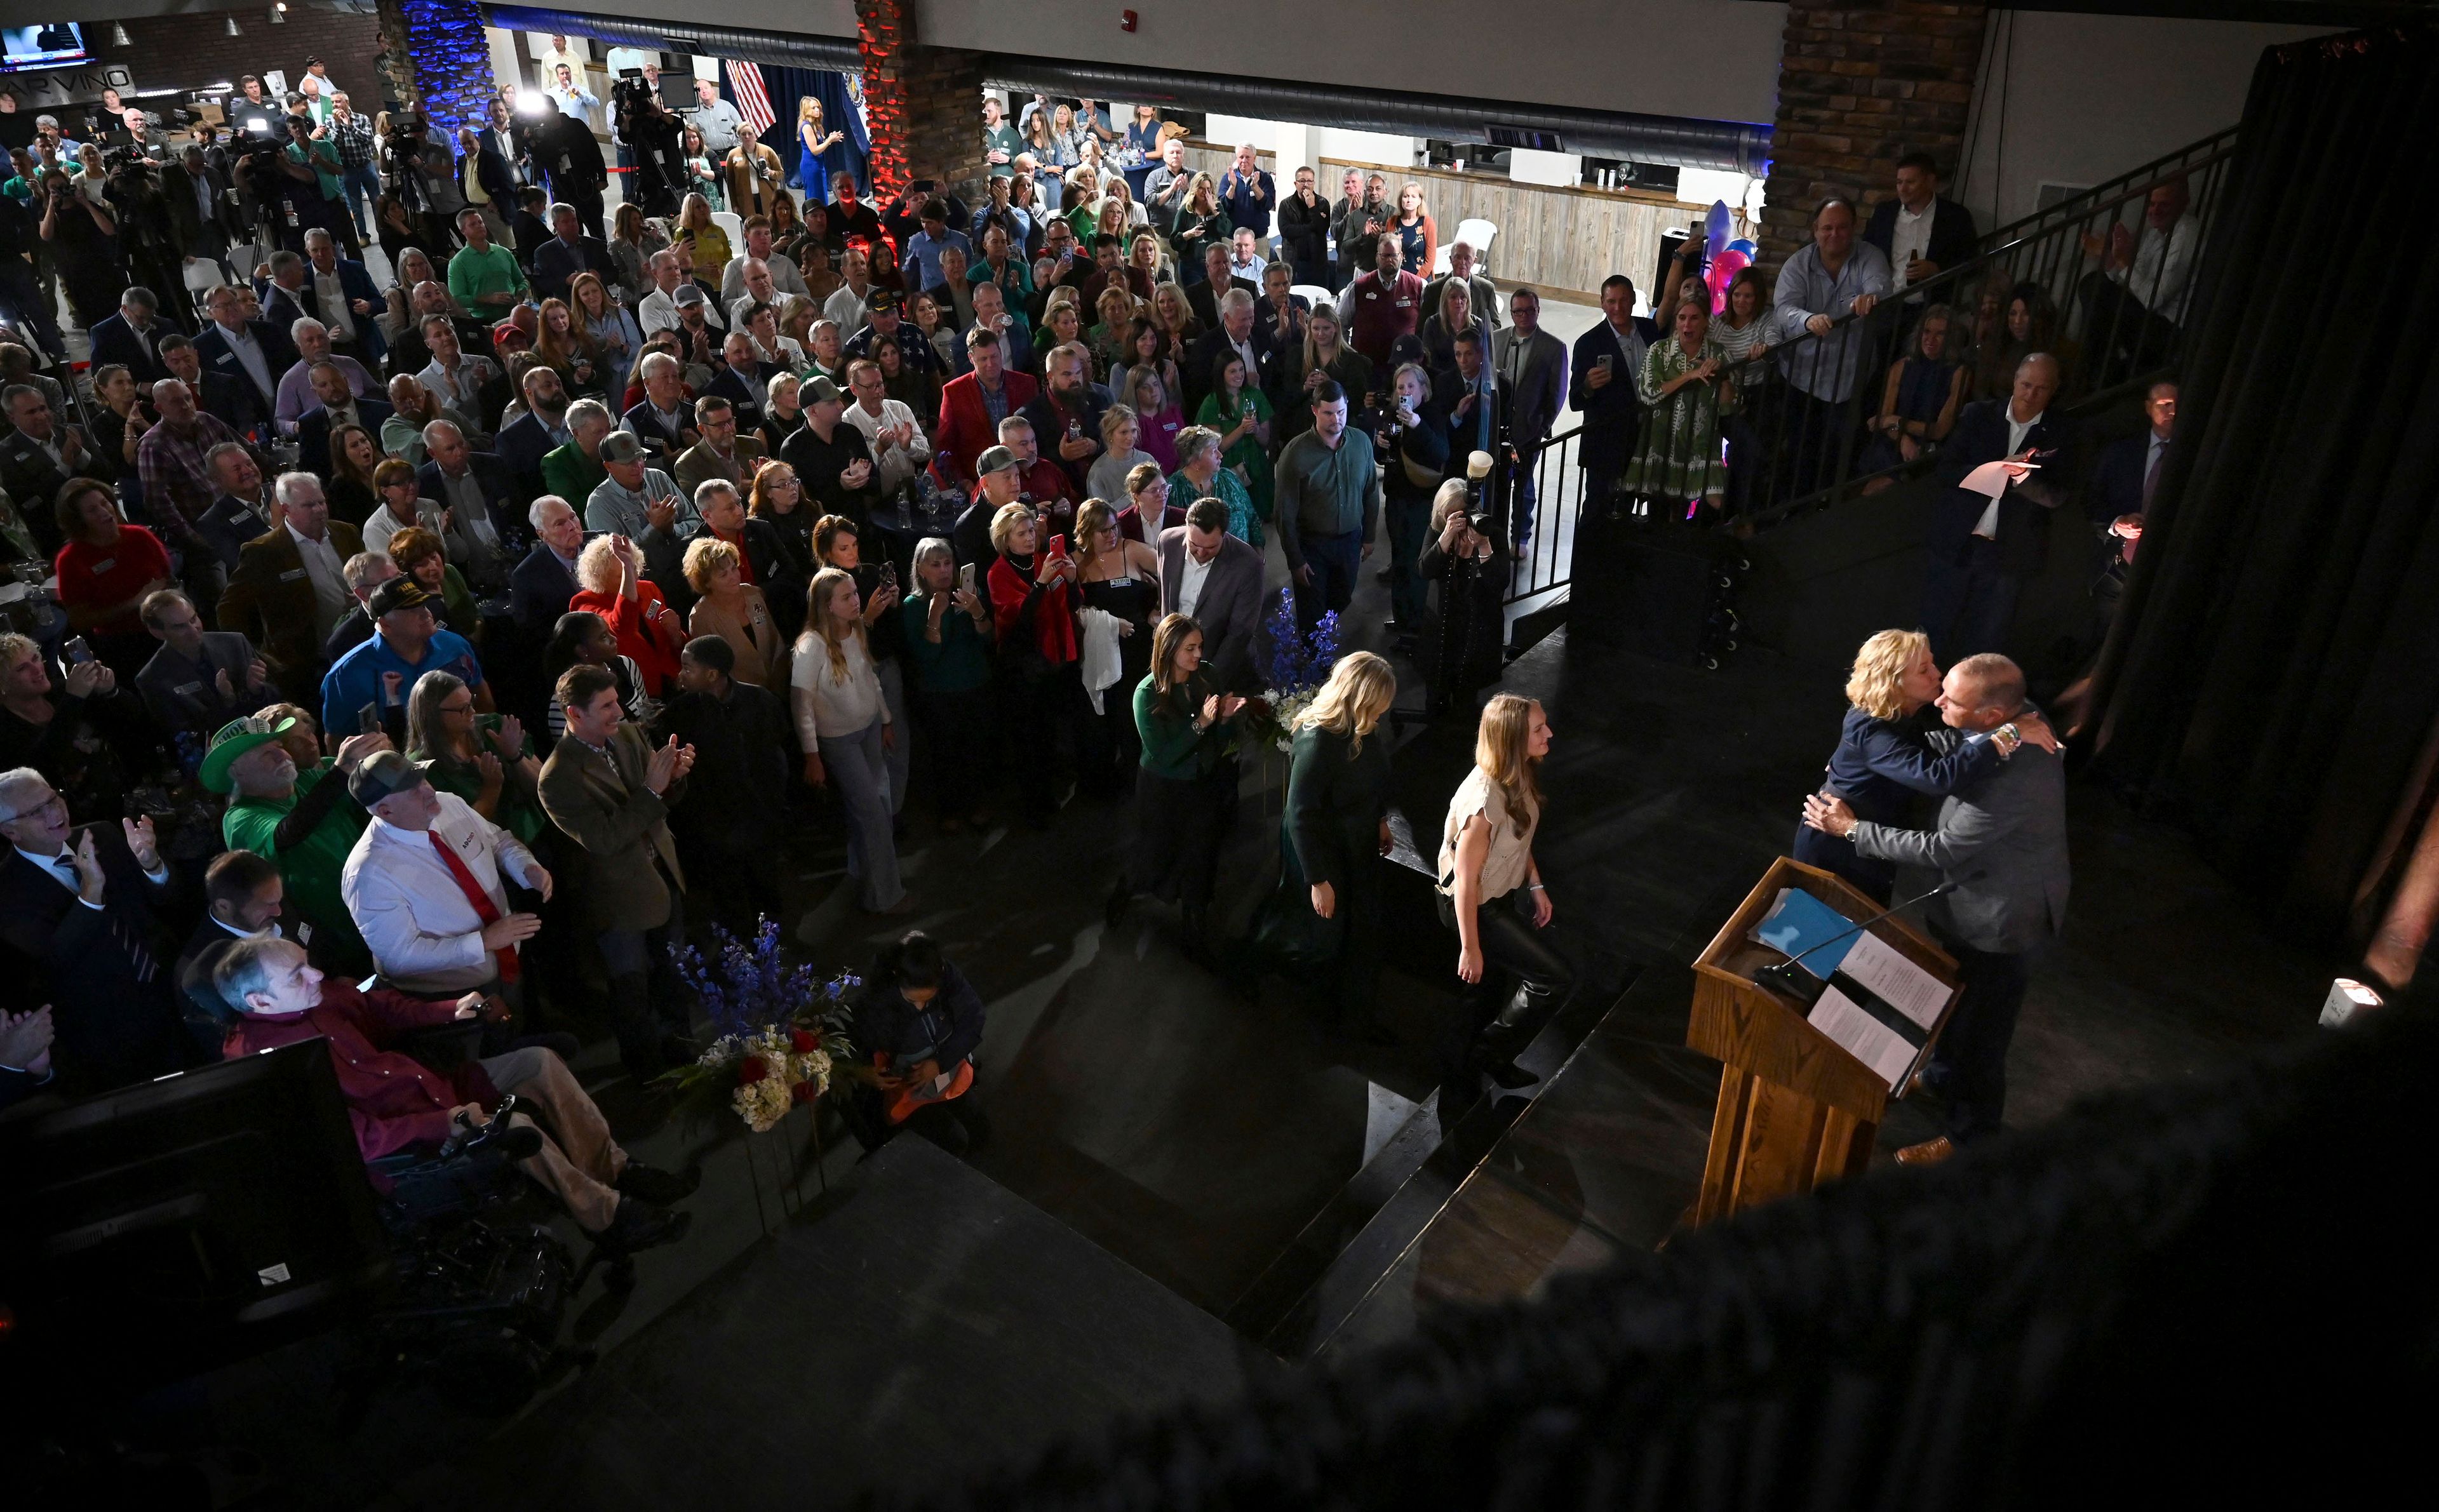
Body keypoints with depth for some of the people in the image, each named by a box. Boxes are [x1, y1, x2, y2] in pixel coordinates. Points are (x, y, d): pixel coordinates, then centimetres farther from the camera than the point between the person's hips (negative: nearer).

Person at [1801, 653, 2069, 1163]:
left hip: (2002, 917, -9)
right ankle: (1942, 1074, 57)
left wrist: (1851, 828, -19)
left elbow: (1939, 852, -29)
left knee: (1980, 1033, 13)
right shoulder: (2021, 718, -12)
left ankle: (1969, 1139, 35)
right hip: (1981, 894, 9)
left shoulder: (2013, 780, -40)